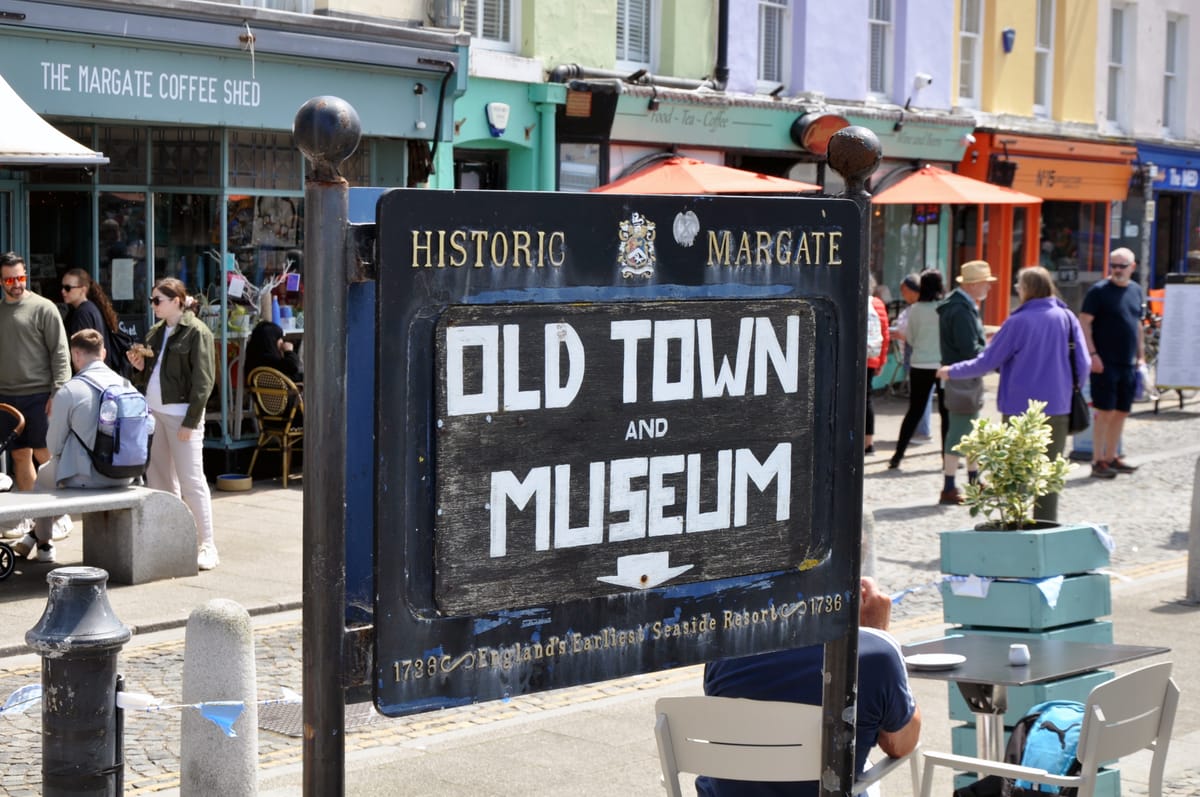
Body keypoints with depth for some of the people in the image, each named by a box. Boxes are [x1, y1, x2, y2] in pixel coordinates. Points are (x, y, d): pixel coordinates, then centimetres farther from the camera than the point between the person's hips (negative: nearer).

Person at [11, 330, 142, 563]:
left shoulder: (68, 391, -15)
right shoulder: (125, 384, -1)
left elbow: (54, 446, -7)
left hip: (85, 478, -5)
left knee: (44, 474, 29)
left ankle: (43, 543, 39)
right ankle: (37, 534, 44)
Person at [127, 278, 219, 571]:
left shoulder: (196, 332, -7)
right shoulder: (155, 333, 16)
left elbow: (203, 381, -11)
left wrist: (191, 422, -16)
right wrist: (139, 366, 2)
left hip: (181, 414, -8)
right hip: (153, 412, 8)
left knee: (191, 481, -8)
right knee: (158, 479, 9)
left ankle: (208, 547, -4)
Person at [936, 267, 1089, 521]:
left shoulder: (1018, 322, -11)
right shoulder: (1067, 318, -3)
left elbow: (987, 361, -6)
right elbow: (1083, 365, -2)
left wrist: (952, 371, 8)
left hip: (1020, 408, -3)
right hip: (1057, 407, 3)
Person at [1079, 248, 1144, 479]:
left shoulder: (1135, 290, 13)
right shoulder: (1098, 291, -7)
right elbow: (1084, 323, -10)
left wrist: (1141, 356, 16)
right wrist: (1092, 354, -17)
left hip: (1128, 364, 6)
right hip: (1104, 363, -6)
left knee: (1121, 413, 10)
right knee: (1105, 412, -5)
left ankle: (1111, 457, 21)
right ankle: (1098, 461, 1)